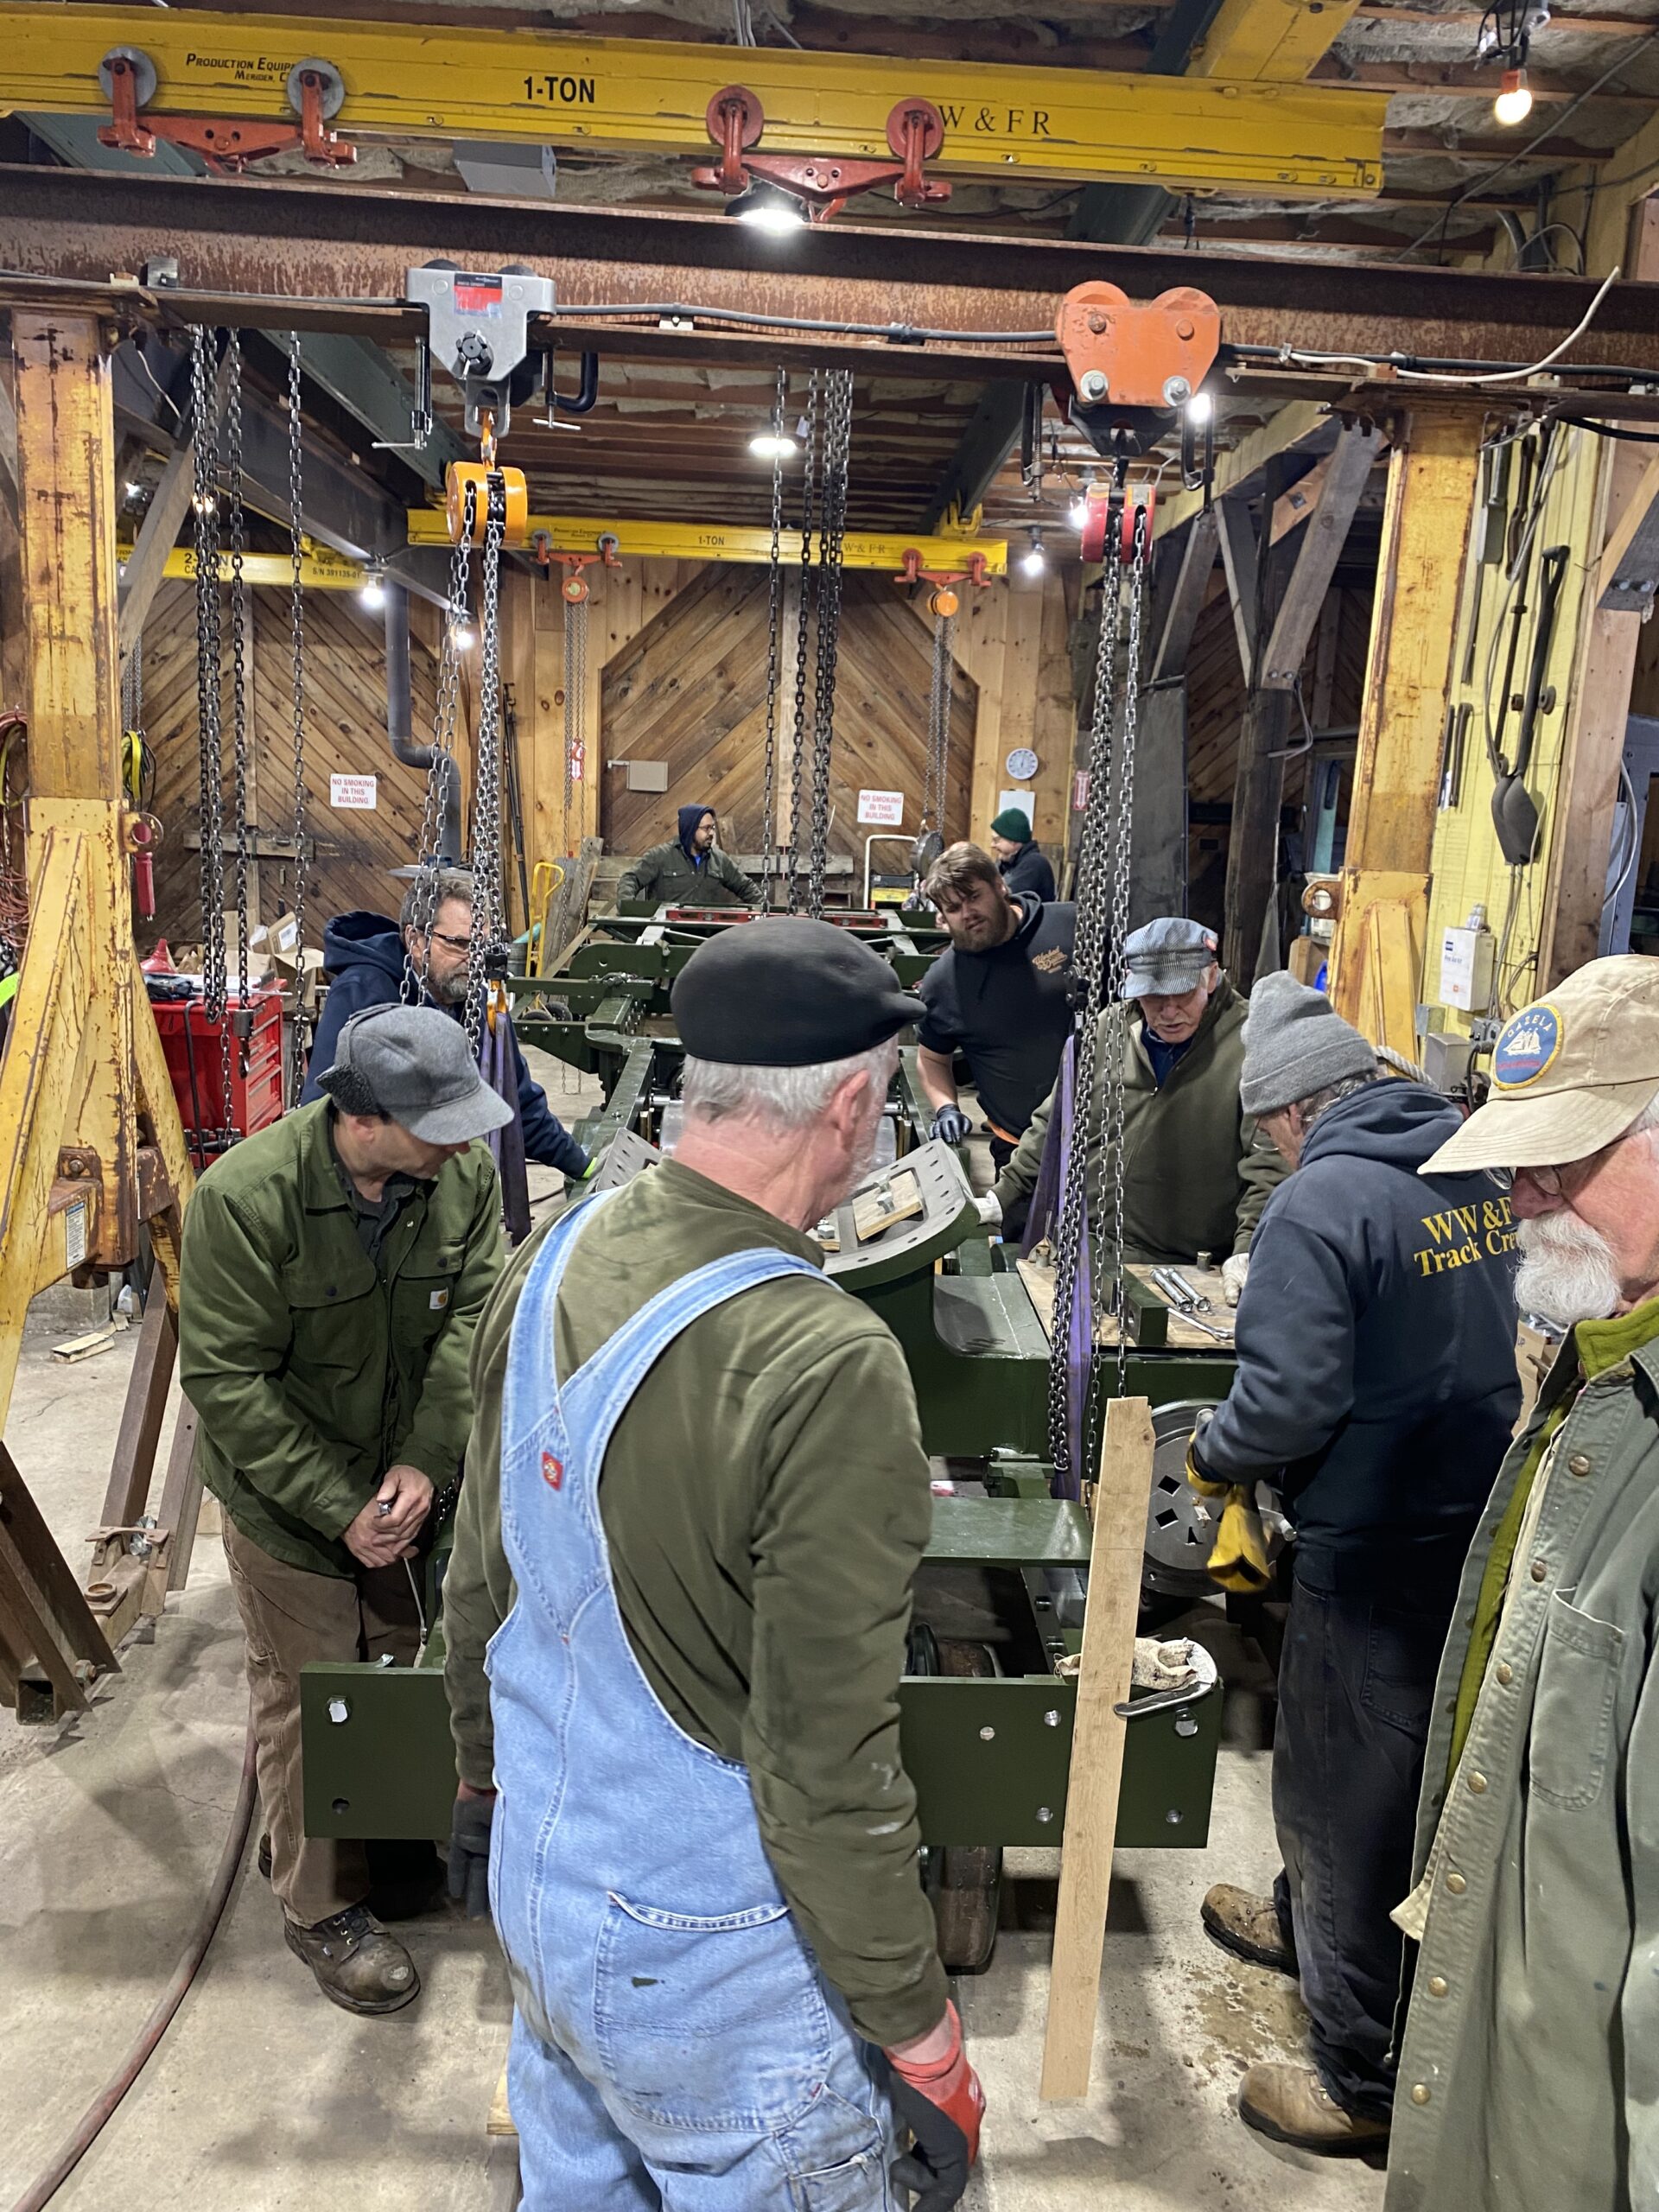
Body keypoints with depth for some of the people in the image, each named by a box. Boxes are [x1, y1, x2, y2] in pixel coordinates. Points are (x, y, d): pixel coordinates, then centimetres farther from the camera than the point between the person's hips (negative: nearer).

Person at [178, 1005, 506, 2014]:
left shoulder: (464, 1172, -16)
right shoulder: (244, 1198, -28)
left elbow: (472, 1316, -12)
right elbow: (229, 1382, -22)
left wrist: (426, 1463, -22)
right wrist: (340, 1509, -23)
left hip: (415, 1480, 4)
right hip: (291, 1496, -4)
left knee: (415, 1668, 19)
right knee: (309, 1701, 10)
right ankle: (323, 1908, 31)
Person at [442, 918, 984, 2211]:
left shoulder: (552, 1261, -9)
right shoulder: (830, 1371, -31)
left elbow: (480, 1578, 3)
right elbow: (825, 1765, -24)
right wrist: (919, 2040, -9)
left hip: (535, 1883, 7)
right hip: (706, 1961, -6)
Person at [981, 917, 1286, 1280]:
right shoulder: (1106, 1030, 8)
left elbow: (1269, 1163, -10)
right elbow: (1052, 1127, 18)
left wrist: (1246, 1252, -20)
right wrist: (1002, 1199, 14)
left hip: (1186, 1267, -3)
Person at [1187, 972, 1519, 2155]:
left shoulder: (1320, 1201, -23)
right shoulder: (1483, 1165, 2)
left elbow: (1287, 1402, -27)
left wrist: (1212, 1458, -7)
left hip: (1377, 1554, -8)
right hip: (1481, 1528, 8)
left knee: (1350, 1791, 9)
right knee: (1345, 1752, 27)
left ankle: (1366, 2079, 26)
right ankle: (1311, 1923, 50)